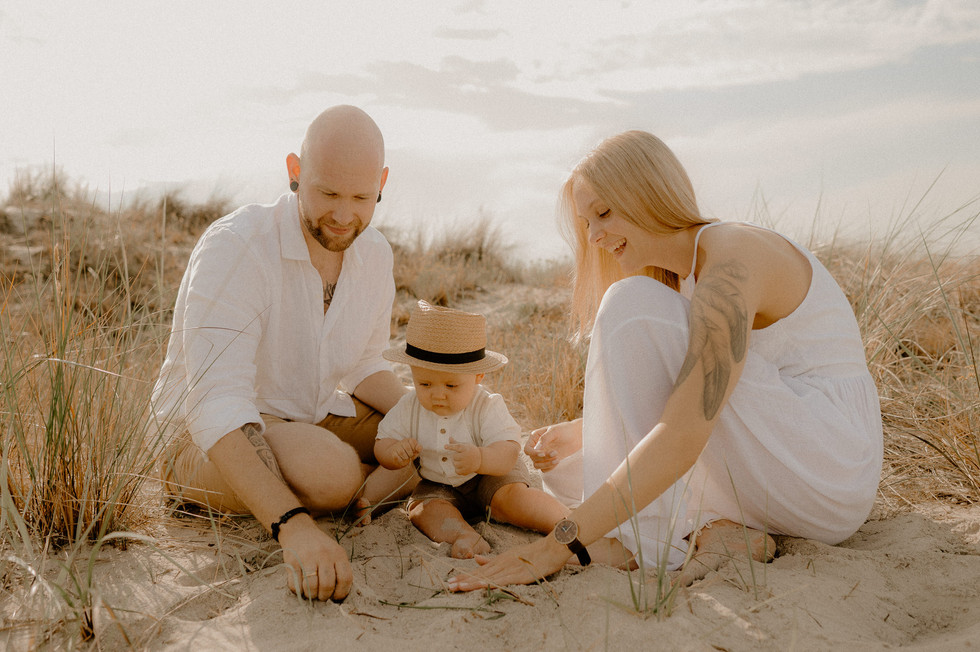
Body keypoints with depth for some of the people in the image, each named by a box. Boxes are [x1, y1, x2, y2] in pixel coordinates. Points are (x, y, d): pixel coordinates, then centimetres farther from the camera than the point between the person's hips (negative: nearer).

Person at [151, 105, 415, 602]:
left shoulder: (373, 253, -3)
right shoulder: (233, 248, -27)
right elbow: (217, 405, -36)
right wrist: (293, 525, -49)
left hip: (315, 421, 7)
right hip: (214, 439, -6)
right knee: (331, 468, -36)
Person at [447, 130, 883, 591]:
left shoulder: (733, 258, -20)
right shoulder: (680, 276, 10)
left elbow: (684, 435, -29)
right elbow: (658, 409, 19)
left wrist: (561, 542, -30)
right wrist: (579, 434, 1)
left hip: (831, 471, -9)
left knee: (634, 307, -19)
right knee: (570, 476, 11)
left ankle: (645, 540, -19)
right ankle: (716, 530, -8)